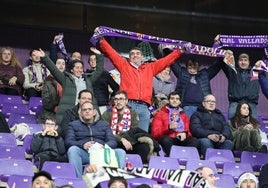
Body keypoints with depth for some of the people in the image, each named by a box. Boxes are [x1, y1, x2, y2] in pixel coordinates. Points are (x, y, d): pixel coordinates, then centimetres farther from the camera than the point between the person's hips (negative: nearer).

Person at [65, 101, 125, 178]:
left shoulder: (104, 124, 26)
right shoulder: (73, 125, 22)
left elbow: (113, 142, 12)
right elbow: (68, 142, 5)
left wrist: (103, 145, -14)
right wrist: (83, 145, -17)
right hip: (84, 153, -1)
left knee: (120, 152, -25)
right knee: (72, 149, -34)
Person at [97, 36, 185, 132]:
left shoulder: (150, 68, 23)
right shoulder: (124, 65, 18)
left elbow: (166, 60, 27)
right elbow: (111, 52, 14)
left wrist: (179, 51, 27)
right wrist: (101, 40, 6)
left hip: (144, 107, 2)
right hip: (128, 105, -2)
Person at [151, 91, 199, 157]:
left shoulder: (184, 116, 26)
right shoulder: (160, 114, 15)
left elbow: (189, 131, 21)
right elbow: (155, 133, 2)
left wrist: (185, 133, -5)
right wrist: (169, 128, -15)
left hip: (181, 140, 3)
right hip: (167, 140, -3)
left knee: (194, 141, -28)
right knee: (166, 140, -38)